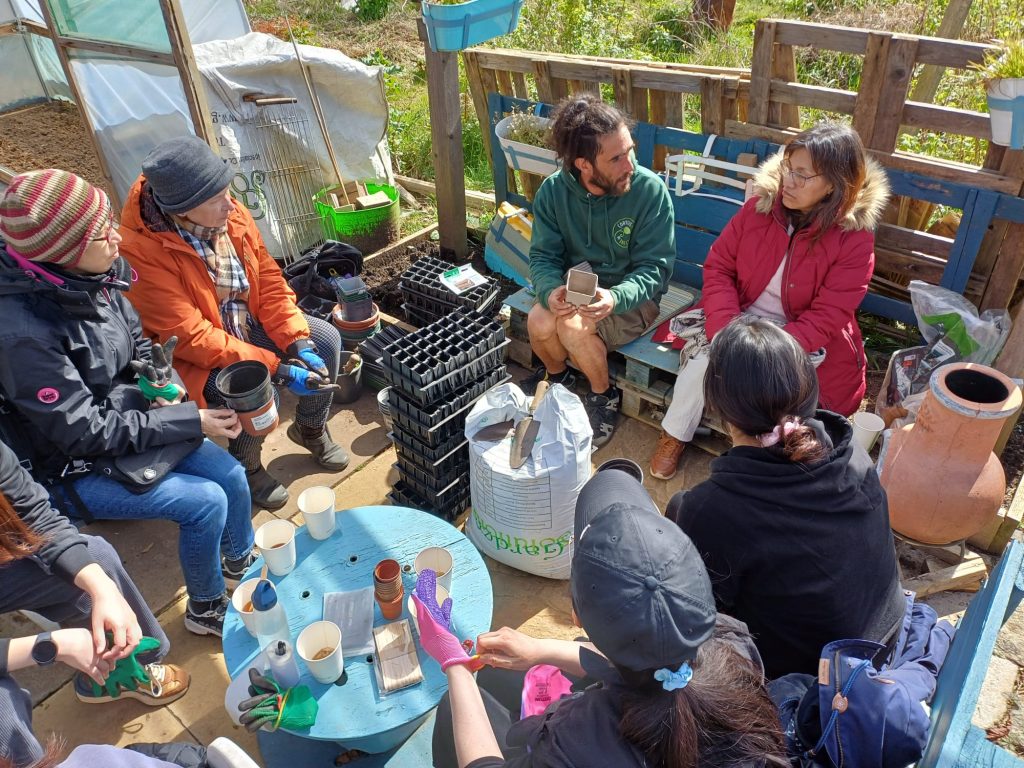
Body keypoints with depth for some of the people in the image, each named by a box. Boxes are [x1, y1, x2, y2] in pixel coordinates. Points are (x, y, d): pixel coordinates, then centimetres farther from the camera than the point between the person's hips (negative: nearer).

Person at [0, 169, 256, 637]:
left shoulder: (96, 277, -11)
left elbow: (137, 340, 10)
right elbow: (83, 431, -26)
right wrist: (191, 421, -24)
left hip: (126, 418, 7)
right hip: (73, 468, -7)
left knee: (231, 475, 1)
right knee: (206, 501, -15)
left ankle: (240, 563, 32)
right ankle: (205, 608, 12)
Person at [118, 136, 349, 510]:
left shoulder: (232, 214, -13)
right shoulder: (143, 251, -30)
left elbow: (268, 279, -5)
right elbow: (190, 337, -30)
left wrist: (298, 342, -17)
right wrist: (277, 368, -32)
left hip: (247, 322, 6)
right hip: (193, 355, -6)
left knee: (326, 339, -6)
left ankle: (310, 429, 21)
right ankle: (245, 468, 4)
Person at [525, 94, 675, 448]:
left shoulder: (650, 190, -19)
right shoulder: (553, 191, -11)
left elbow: (654, 267, -18)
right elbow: (543, 256, -7)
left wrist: (615, 297, -39)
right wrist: (551, 291, -31)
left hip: (632, 297, -3)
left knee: (573, 325, -31)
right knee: (539, 322, -27)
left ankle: (604, 394, 1)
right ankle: (556, 373, 11)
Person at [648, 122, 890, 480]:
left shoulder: (855, 239, -14)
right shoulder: (761, 205, -6)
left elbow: (825, 318, -17)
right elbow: (718, 265, -3)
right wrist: (726, 329, -19)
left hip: (804, 340, -2)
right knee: (701, 363, -23)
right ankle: (674, 437, 4)